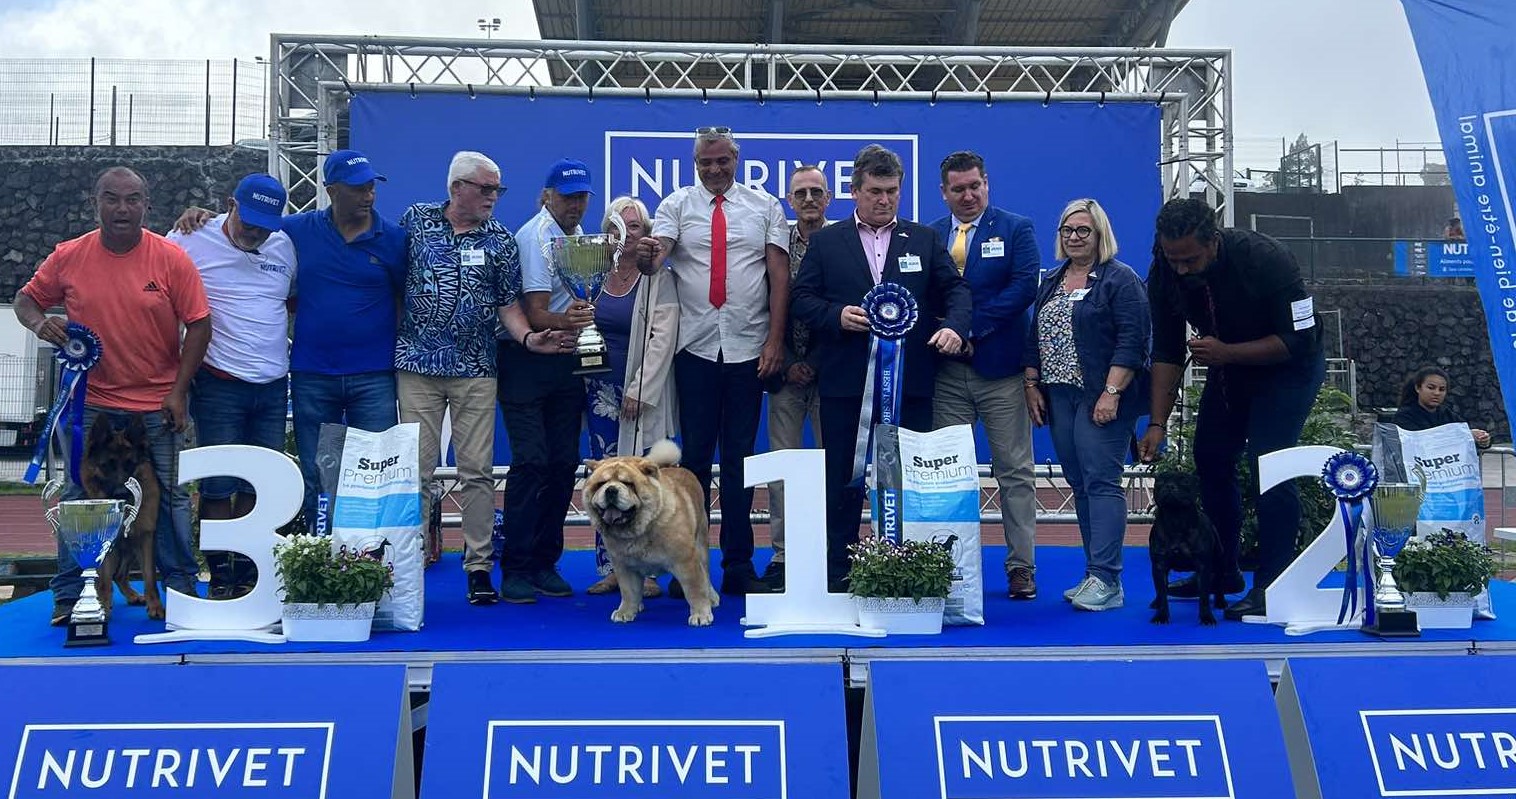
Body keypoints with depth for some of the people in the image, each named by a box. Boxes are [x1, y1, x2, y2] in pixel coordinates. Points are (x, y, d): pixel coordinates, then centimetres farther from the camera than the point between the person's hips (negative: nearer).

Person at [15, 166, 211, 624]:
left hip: (157, 405, -2)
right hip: (89, 402, 2)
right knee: (80, 496, 8)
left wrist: (178, 391, -10)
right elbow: (27, 298, 11)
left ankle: (180, 586, 18)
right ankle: (69, 595, 20)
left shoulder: (171, 259, -8)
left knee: (168, 497, 6)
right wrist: (39, 322, -13)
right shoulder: (69, 257, -2)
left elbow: (198, 325, -7)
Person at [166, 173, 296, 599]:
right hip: (219, 384, -4)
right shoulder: (192, 241, -6)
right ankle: (220, 577, 11)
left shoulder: (284, 247, 7)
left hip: (273, 386, 4)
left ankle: (248, 572, 20)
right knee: (218, 485, 1)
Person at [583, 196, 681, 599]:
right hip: (601, 391, 5)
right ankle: (610, 567, 11)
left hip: (642, 395, -4)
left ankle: (644, 569, 1)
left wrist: (639, 391, -13)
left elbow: (662, 338, -9)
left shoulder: (659, 279, -2)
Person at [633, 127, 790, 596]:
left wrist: (775, 340, -9)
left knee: (741, 456, 7)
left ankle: (739, 565, 14)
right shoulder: (676, 205, 6)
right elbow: (653, 260, -10)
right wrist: (645, 256, -35)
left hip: (749, 349, 0)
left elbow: (780, 274, 1)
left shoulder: (765, 207, 7)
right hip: (695, 347, 0)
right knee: (695, 456, 4)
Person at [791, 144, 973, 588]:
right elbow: (802, 299, 5)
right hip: (845, 381, 0)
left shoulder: (925, 240, 11)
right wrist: (836, 316, -14)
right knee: (843, 480, 6)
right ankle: (838, 574, 14)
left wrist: (954, 326, -15)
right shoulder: (826, 242, 9)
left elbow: (956, 288, 5)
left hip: (910, 381, 1)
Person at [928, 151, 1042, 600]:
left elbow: (1025, 285, -10)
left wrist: (973, 328, -16)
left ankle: (1021, 567, 9)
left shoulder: (1016, 229, 3)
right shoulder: (928, 237, 12)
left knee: (1014, 472, 2)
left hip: (1000, 366, -2)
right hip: (947, 370, 3)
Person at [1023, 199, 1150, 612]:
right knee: (1080, 485, 7)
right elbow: (1036, 339, 20)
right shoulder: (1051, 282, 17)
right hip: (1060, 397, 7)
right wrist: (1031, 385, 11)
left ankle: (1107, 581, -9)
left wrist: (1111, 393, -19)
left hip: (1102, 398, -7)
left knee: (1101, 482, -11)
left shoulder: (1120, 279, -4)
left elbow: (1132, 340, -12)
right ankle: (1096, 574, 14)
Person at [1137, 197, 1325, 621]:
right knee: (1210, 459, 5)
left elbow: (1298, 340, -28)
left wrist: (1225, 352, -37)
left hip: (1289, 365, -6)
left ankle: (1272, 586, -9)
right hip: (1227, 363, 6)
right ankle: (1222, 572, 20)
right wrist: (1157, 424, -18)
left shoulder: (1265, 259, -33)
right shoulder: (1164, 274, -18)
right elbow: (1166, 353, -12)